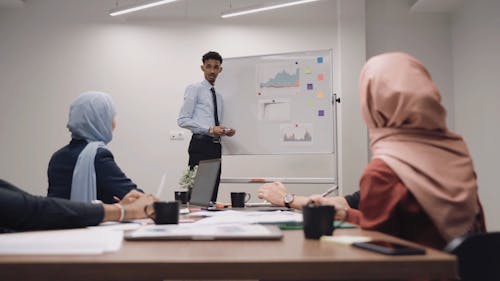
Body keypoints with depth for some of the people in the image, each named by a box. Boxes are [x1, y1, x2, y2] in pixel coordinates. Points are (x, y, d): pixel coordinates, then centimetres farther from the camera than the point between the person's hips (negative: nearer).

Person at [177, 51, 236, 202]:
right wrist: (210, 129, -17)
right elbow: (183, 120, -9)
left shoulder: (219, 96, 20)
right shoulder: (194, 89, 0)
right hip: (200, 145, -7)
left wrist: (226, 131, 2)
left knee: (212, 192, 6)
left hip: (216, 146, 7)